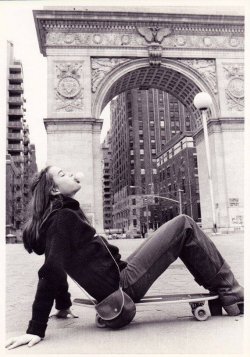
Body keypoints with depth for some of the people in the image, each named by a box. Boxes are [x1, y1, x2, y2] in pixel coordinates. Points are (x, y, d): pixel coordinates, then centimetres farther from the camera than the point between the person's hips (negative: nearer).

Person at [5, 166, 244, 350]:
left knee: (181, 232, 17)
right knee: (184, 225, -8)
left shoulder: (61, 216, 14)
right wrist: (36, 330, -22)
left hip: (118, 280, 10)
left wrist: (63, 305, 28)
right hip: (122, 285, -10)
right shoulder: (62, 218, -14)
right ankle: (231, 297, 2)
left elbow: (58, 267, 21)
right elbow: (51, 272, -20)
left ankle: (222, 290, 18)